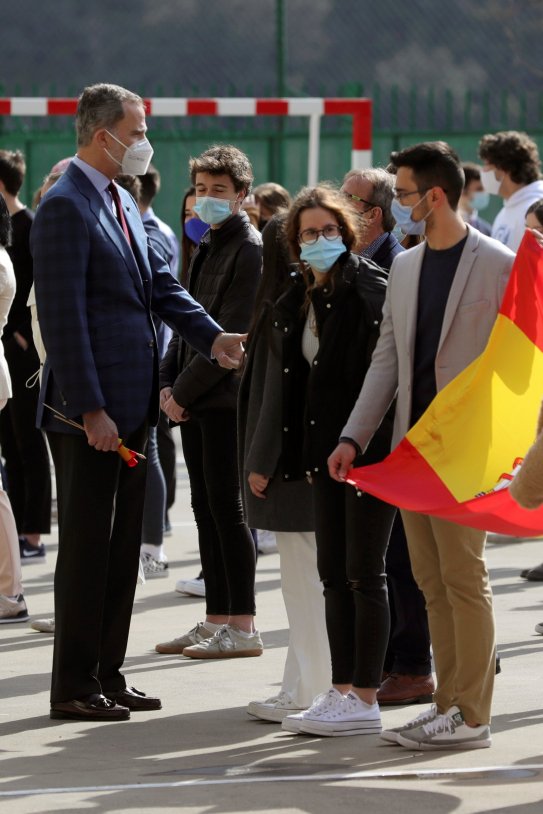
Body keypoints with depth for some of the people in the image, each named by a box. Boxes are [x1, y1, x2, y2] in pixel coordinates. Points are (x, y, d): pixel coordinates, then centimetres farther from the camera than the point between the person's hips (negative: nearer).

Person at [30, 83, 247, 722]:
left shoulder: (120, 202, 14)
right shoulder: (65, 208, -15)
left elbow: (159, 284, 16)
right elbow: (63, 317, -19)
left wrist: (212, 336, -1)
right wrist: (90, 410, -21)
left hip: (130, 404, 9)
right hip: (89, 411, -9)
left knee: (121, 547, 13)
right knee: (85, 548, -3)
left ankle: (107, 675, 21)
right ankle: (74, 687, 4)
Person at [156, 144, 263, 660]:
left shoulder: (250, 250, -10)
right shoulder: (205, 248, 18)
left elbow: (232, 334, -15)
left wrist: (183, 390, -13)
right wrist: (168, 381, 5)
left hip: (227, 398, -8)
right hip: (192, 400, 8)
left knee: (225, 505, -7)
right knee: (206, 507, 8)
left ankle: (242, 627, -4)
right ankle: (217, 620, 12)